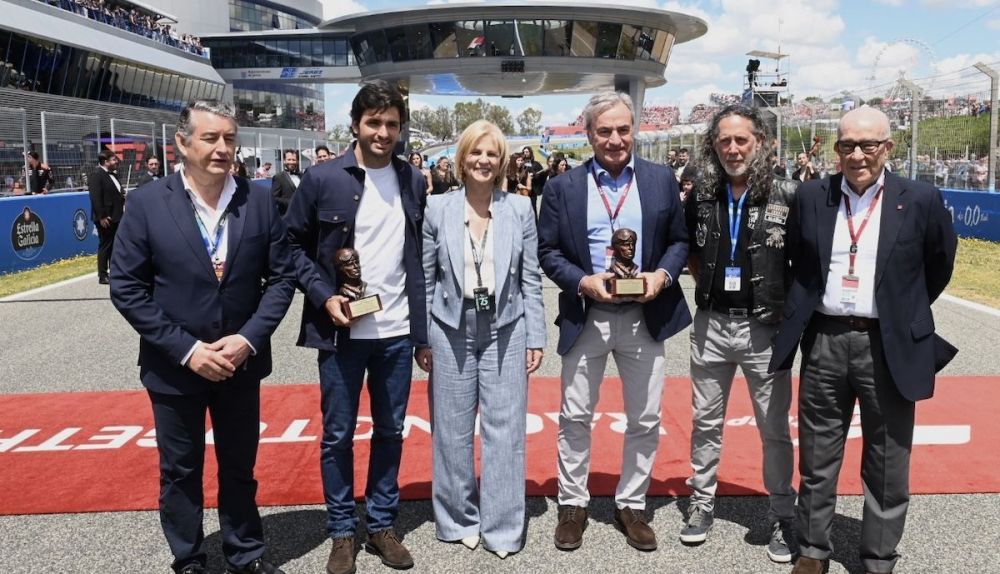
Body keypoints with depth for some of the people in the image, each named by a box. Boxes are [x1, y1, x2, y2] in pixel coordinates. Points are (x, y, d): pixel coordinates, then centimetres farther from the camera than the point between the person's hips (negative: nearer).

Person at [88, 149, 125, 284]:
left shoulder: (112, 174, 14)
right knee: (105, 246, -2)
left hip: (116, 217, 9)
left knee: (115, 246, 14)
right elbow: (96, 198, -19)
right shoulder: (97, 175, -13)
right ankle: (102, 276, 5)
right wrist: (101, 217, -22)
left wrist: (122, 195, 6)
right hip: (105, 218, -9)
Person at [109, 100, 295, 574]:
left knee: (240, 468, 17)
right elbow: (126, 288, -9)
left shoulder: (259, 200, -5)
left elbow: (281, 275, -1)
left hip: (241, 362, 2)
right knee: (180, 473, 15)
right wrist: (186, 349, -15)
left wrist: (248, 339, -13)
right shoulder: (146, 203, -10)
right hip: (174, 367, -1)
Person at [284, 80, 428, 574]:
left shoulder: (414, 182, 5)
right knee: (337, 435, 8)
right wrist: (323, 295, -13)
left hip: (397, 331, 3)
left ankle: (381, 524, 27)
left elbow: (420, 256, 9)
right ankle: (342, 531, 23)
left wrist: (423, 329, 6)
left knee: (390, 431, 12)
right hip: (341, 331, -2)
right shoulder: (322, 179, -4)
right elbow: (294, 244, 1)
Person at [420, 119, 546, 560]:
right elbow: (425, 279, 3)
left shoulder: (520, 209, 1)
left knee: (505, 428, 4)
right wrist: (421, 338, 1)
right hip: (451, 331, 0)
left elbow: (530, 279, 3)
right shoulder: (437, 208, 0)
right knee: (453, 429, 9)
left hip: (505, 330, 0)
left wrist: (535, 338, 0)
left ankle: (503, 527, 17)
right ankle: (459, 519, 26)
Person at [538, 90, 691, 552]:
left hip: (644, 317, 1)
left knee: (645, 420, 9)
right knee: (575, 417, 8)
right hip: (585, 317, -1)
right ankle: (572, 505, 25)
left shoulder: (662, 180, 3)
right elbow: (547, 251, 0)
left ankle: (631, 506, 27)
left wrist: (663, 274, -13)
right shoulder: (562, 187, 0)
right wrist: (582, 281, -17)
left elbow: (679, 240, 7)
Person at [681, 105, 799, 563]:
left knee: (775, 429, 8)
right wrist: (705, 283, 7)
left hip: (764, 328, -3)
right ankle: (701, 503, 30)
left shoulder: (787, 196, -8)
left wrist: (791, 306, -5)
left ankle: (781, 516, 24)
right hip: (710, 325, 3)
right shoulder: (701, 198, 3)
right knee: (705, 423, 14)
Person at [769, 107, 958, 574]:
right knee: (817, 457, 12)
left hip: (889, 348, -1)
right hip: (824, 342, 2)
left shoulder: (920, 200, -3)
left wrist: (905, 315, 13)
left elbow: (939, 266, 10)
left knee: (887, 465, 9)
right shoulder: (811, 197, 2)